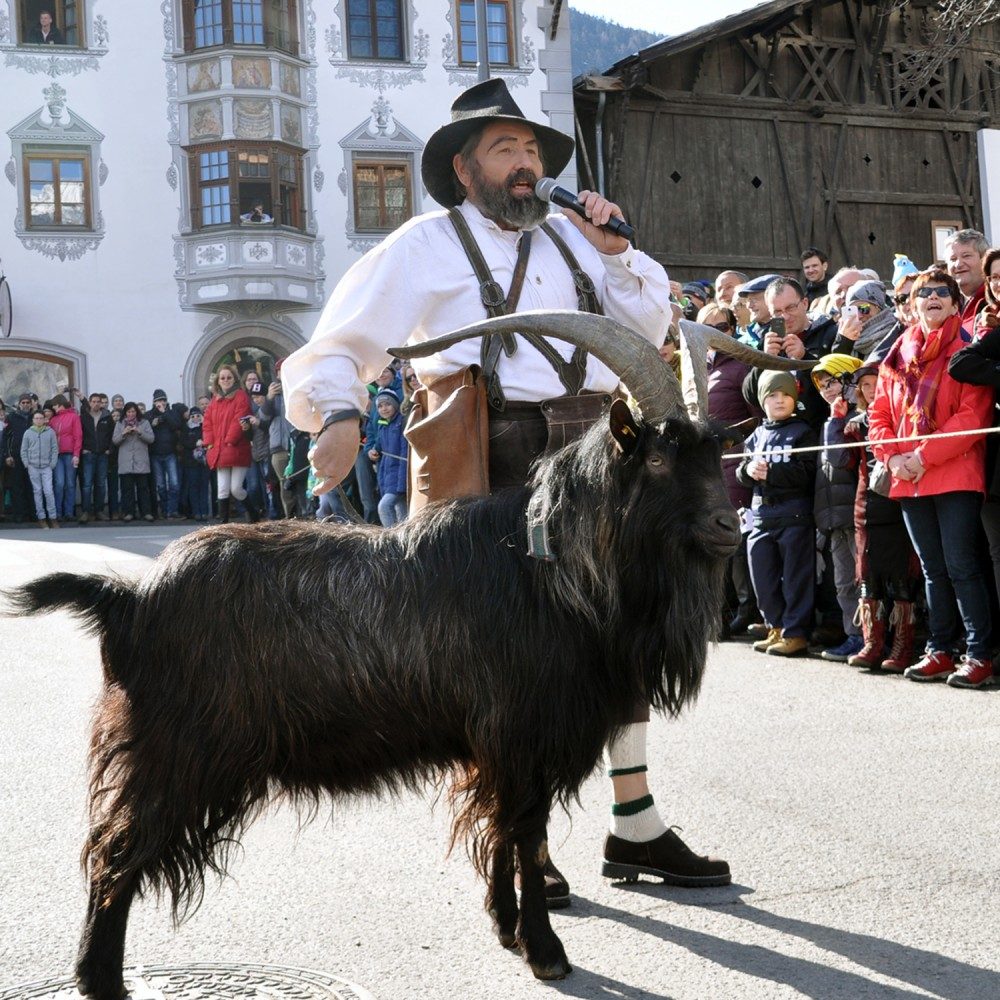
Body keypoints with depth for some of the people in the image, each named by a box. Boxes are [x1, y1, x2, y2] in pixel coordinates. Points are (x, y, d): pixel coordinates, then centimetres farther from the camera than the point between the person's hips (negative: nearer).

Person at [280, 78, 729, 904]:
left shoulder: (568, 235, 20)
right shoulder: (427, 246, 6)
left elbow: (648, 327, 22)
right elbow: (341, 343, 3)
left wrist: (614, 253, 7)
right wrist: (341, 413, -16)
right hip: (501, 454, -5)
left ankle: (635, 825, 19)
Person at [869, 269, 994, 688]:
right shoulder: (897, 355, 15)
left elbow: (973, 415, -12)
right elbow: (879, 414, 14)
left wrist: (924, 456, -16)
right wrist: (893, 457, -4)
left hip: (956, 476, -6)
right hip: (908, 480, 6)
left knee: (961, 567, -9)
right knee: (933, 570, 11)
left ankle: (978, 655, -4)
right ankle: (940, 652, 17)